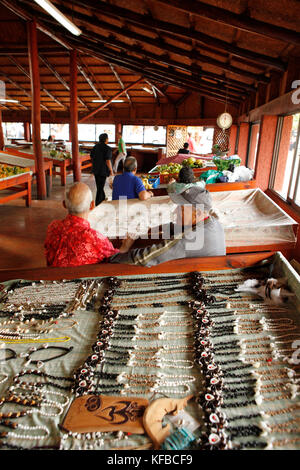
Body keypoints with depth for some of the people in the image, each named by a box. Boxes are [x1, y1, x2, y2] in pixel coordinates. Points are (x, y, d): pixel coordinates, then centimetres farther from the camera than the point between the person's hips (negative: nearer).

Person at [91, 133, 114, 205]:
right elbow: (108, 161, -18)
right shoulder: (107, 148, -15)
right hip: (103, 171, -7)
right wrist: (111, 171, -9)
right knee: (100, 188, 0)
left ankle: (103, 199, 38)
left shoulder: (95, 147, 5)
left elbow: (92, 158, 9)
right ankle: (97, 204, 3)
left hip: (95, 170, 7)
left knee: (99, 186, 20)